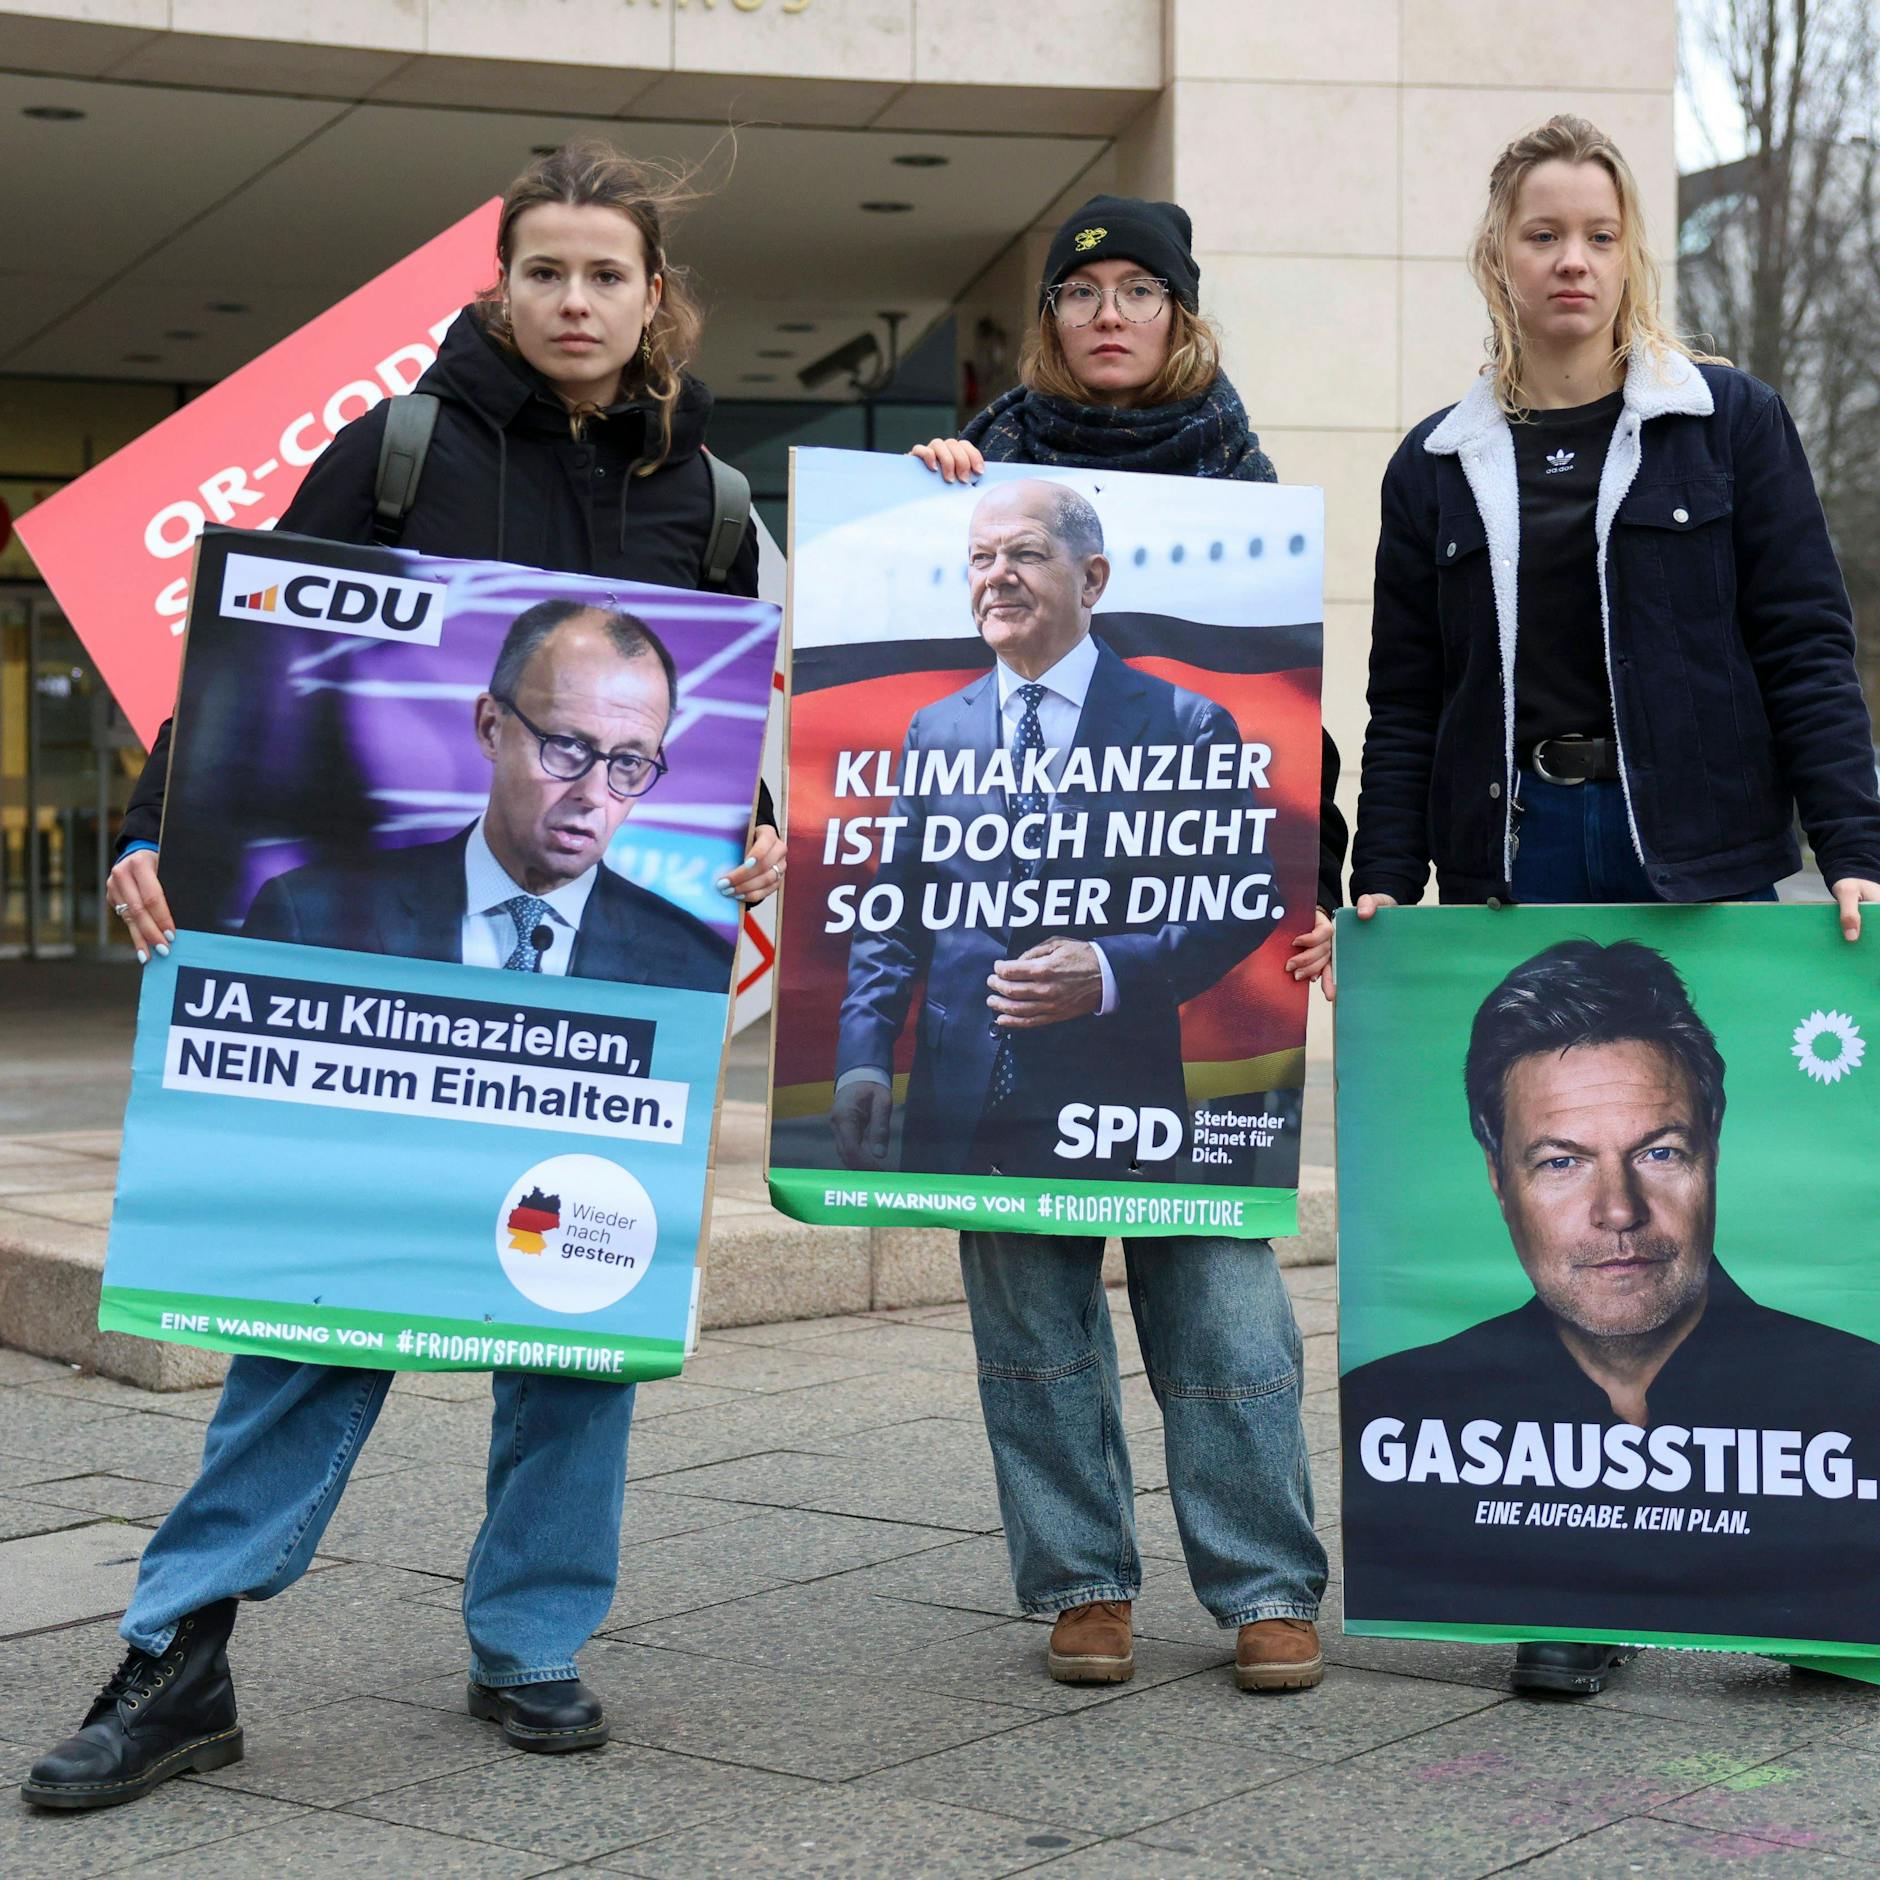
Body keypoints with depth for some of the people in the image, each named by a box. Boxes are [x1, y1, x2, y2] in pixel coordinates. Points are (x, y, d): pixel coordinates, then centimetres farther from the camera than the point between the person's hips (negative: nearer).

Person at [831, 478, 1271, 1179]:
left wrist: (1113, 971, -17)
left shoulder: (1186, 727, -2)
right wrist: (863, 1061, -4)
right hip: (951, 1108, 3)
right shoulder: (933, 731, 10)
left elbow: (1243, 905, -3)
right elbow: (892, 917, 10)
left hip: (1112, 1105, -3)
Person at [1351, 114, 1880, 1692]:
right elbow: (1405, 700, 11)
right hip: (1514, 864, 2)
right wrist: (1383, 881, 0)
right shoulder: (1440, 468, 11)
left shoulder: (1729, 425, 5)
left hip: (1699, 860, -2)